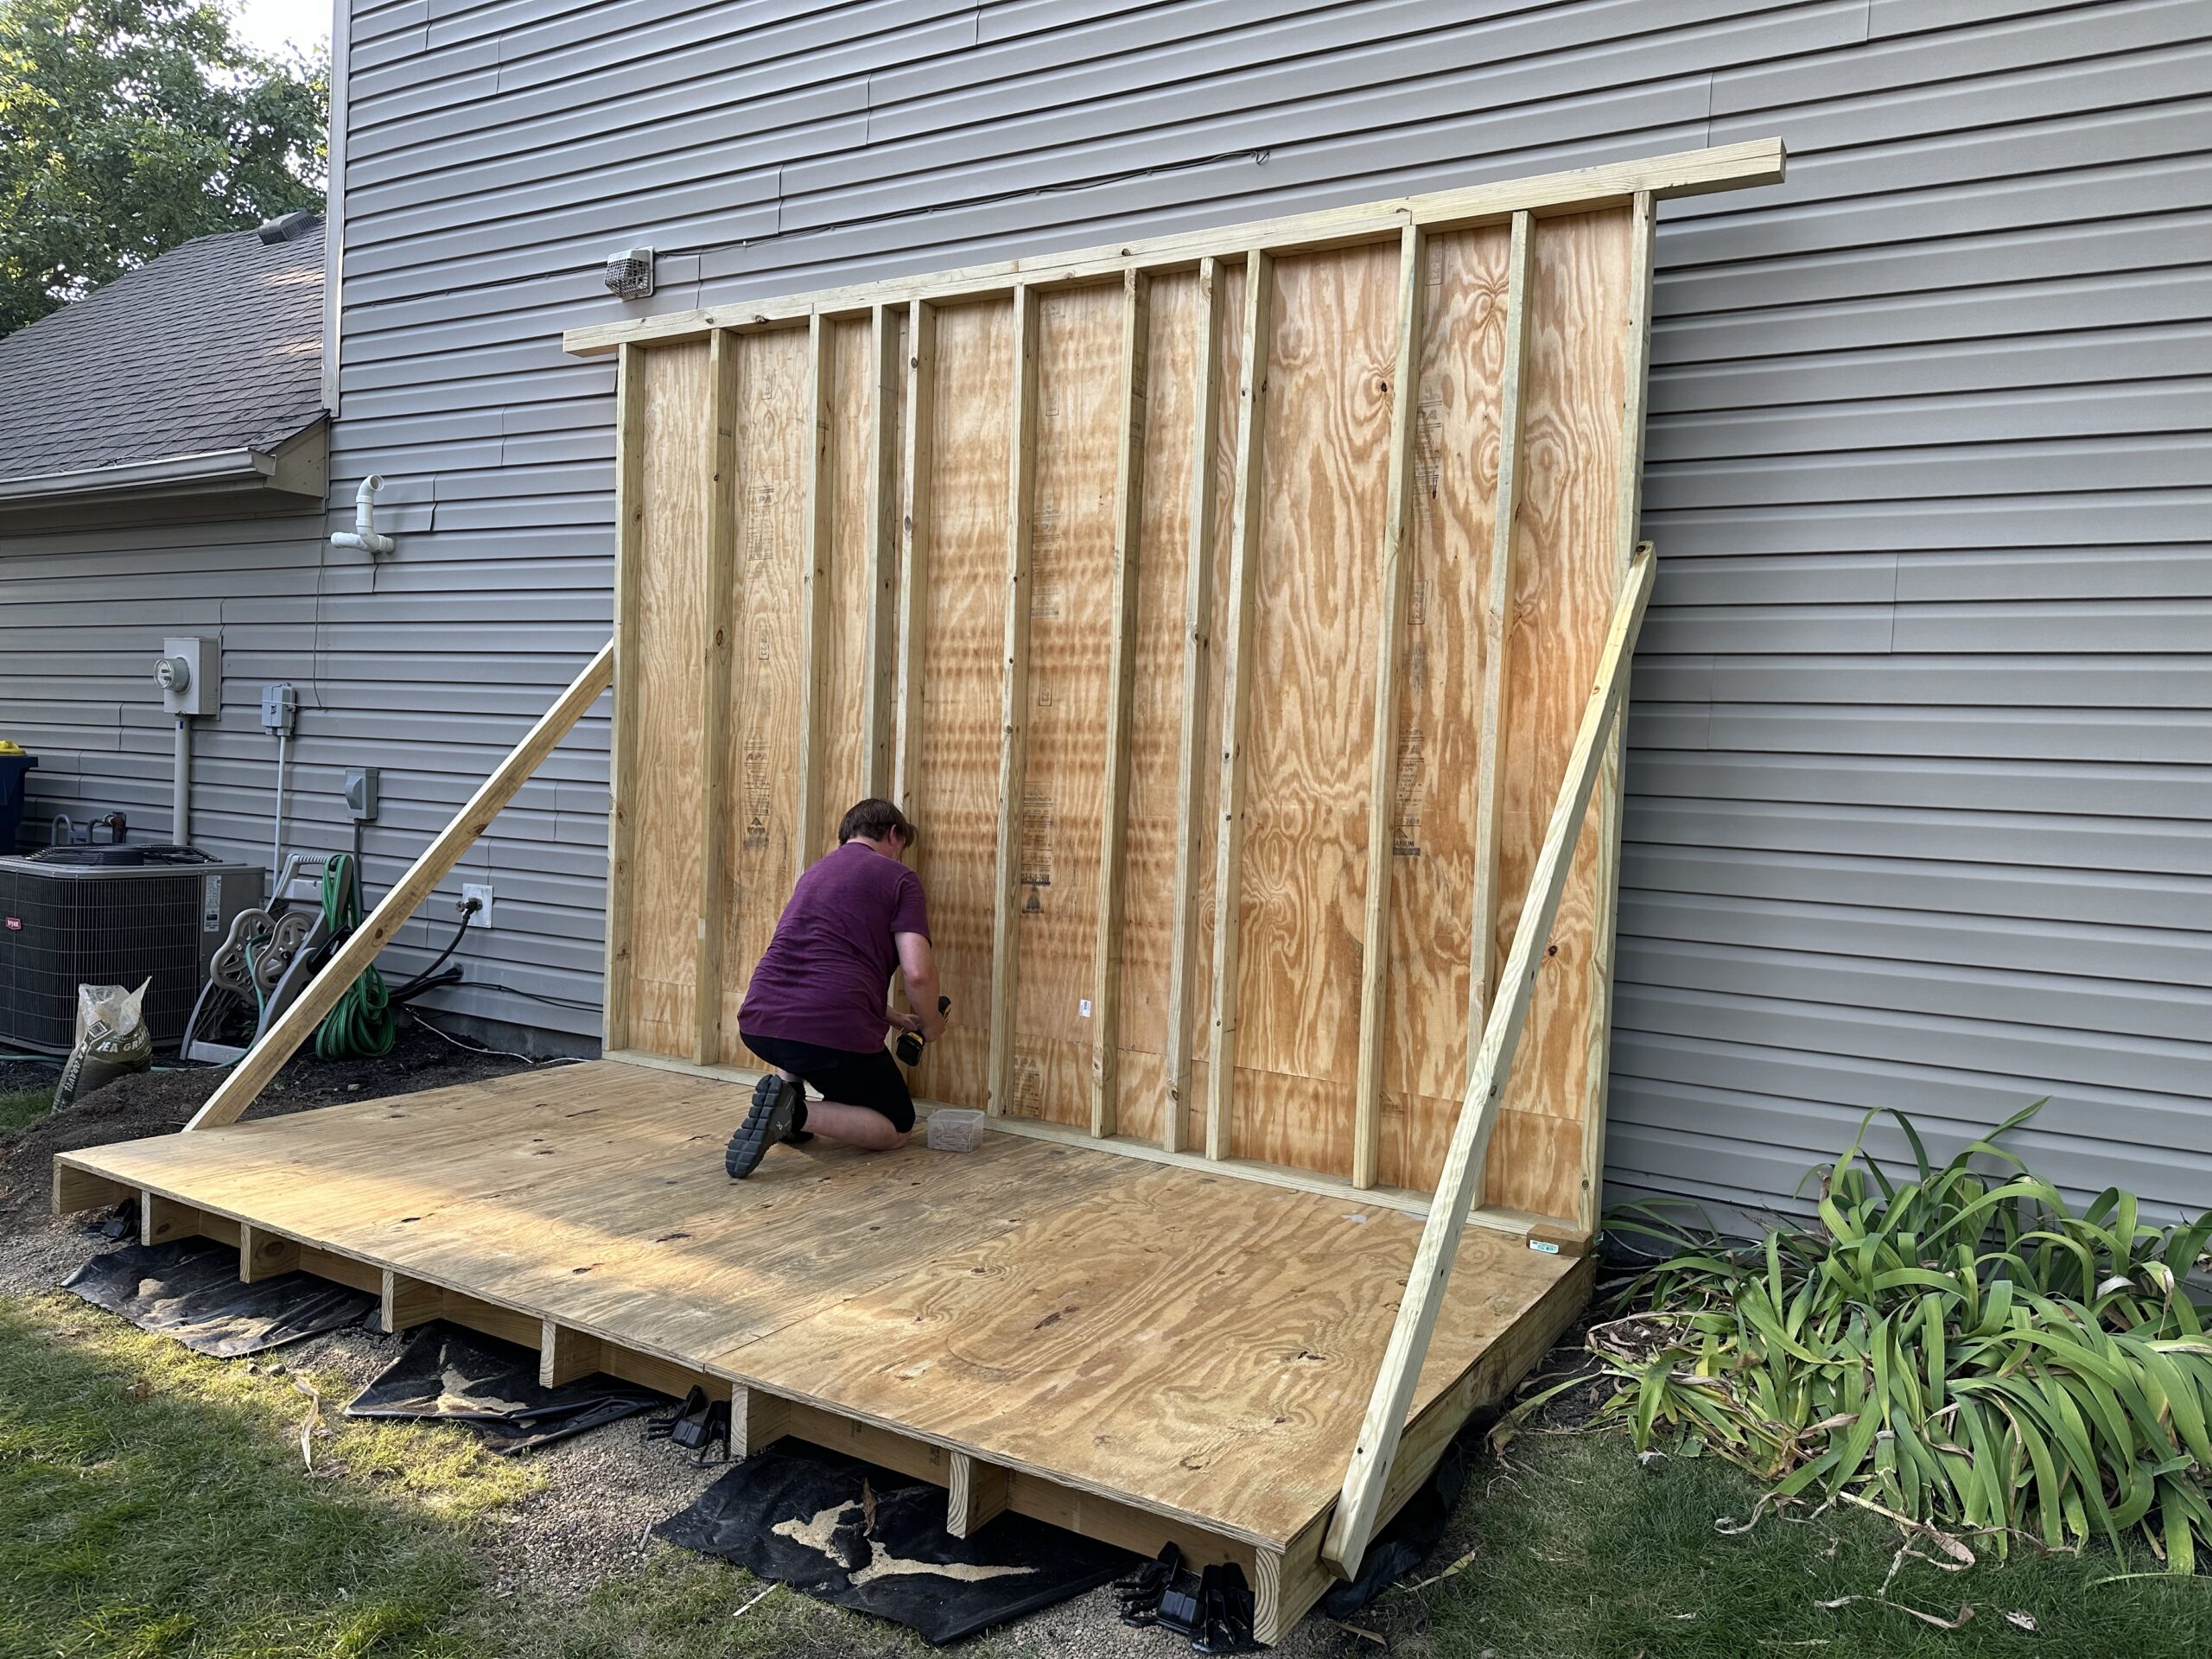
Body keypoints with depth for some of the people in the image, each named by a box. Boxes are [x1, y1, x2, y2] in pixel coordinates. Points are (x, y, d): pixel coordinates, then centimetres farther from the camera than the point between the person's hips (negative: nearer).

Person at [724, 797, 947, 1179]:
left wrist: (891, 1018, 39)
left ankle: (785, 1086, 14)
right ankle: (796, 1113, -11)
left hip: (758, 1025, 7)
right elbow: (918, 973, -8)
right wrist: (930, 1025, 12)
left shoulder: (815, 873, 25)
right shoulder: (898, 878, 4)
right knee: (897, 1128, 15)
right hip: (834, 1033, -7)